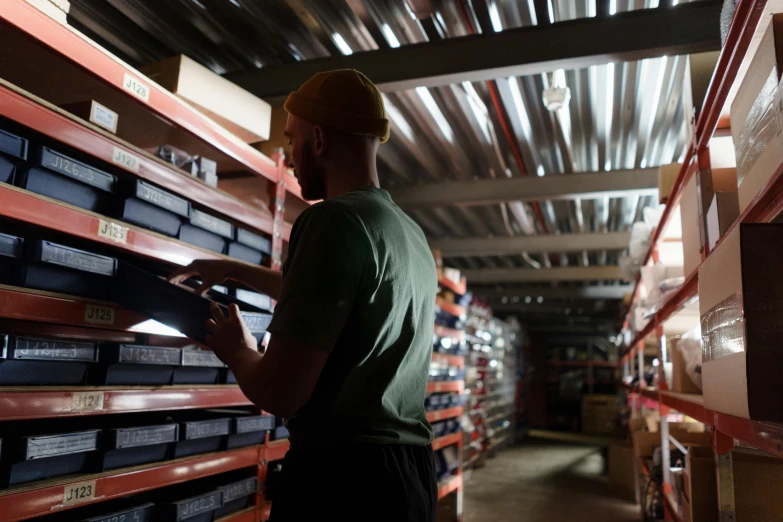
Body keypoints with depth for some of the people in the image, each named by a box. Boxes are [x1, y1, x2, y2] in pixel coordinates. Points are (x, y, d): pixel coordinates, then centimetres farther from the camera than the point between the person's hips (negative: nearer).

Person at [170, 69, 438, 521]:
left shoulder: (335, 219, -17)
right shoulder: (413, 235, 11)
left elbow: (280, 392, -21)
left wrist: (236, 351, 0)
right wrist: (234, 271, 31)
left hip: (343, 475, -8)